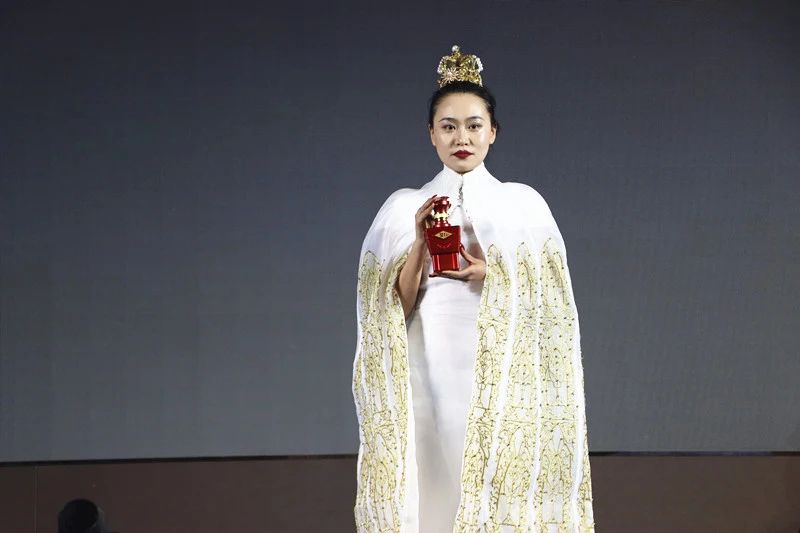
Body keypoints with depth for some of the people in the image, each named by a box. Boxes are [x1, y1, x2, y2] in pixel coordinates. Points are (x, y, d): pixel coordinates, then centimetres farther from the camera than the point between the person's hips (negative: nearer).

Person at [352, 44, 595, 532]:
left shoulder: (523, 203, 7)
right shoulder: (403, 207, 9)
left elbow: (548, 303, 4)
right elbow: (392, 311, 3)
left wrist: (489, 273, -11)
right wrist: (420, 243, -11)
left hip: (500, 378, 0)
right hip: (430, 377, 1)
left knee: (500, 494, -5)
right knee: (436, 493, -2)